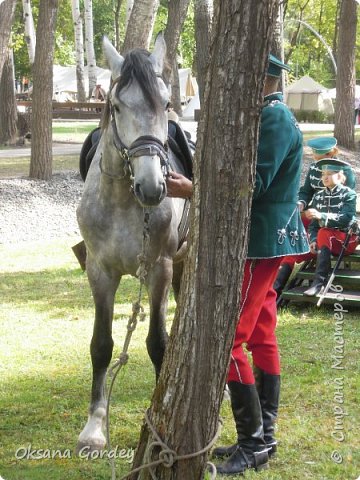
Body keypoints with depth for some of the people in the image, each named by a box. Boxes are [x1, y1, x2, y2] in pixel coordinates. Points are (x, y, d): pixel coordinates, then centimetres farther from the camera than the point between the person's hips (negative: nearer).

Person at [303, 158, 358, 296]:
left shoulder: (349, 194, -4)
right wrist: (313, 240, -14)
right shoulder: (319, 196, 11)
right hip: (326, 239, 5)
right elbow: (313, 224, 8)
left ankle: (319, 283, -43)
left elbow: (346, 219, -19)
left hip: (346, 239, -5)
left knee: (323, 233, -37)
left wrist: (321, 216, -31)